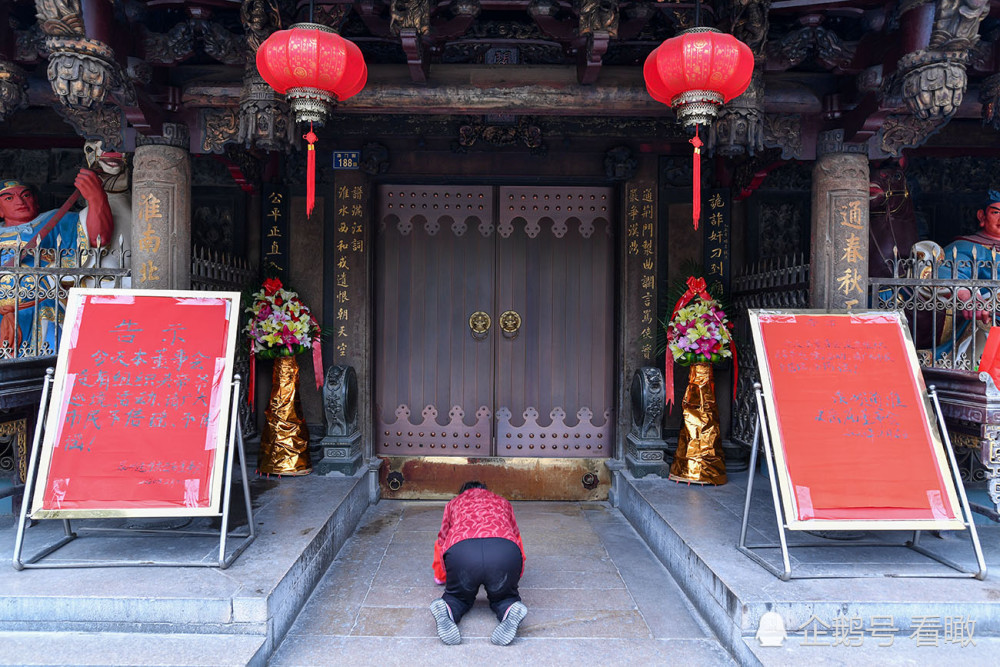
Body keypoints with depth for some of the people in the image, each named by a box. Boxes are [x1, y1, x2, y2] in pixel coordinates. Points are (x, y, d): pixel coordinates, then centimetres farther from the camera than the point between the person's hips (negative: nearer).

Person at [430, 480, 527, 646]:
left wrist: (440, 576, 65)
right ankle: (510, 610, -7)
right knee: (502, 595, 27)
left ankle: (447, 609, -6)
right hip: (506, 551, 0)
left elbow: (441, 542, 47)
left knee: (459, 596, 28)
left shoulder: (454, 503, 39)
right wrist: (516, 575, 67)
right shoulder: (502, 502, 41)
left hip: (460, 551, 0)